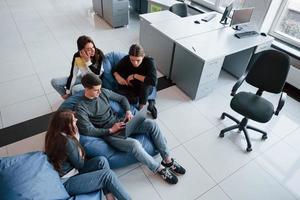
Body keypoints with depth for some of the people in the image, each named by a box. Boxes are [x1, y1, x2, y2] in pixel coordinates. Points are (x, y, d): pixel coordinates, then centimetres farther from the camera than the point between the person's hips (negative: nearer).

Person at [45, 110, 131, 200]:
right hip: (67, 183, -9)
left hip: (69, 172, 9)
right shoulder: (67, 141, -27)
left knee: (101, 160, -6)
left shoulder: (54, 134, 0)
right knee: (108, 174, -17)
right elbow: (80, 164, -14)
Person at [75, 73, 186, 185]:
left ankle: (167, 160, -4)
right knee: (134, 144, -33)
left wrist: (128, 111, -3)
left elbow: (122, 98, 14)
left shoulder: (103, 92, 2)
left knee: (151, 124, -13)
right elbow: (88, 131, -17)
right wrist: (111, 130, -18)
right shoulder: (81, 108, -13)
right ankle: (160, 169, -9)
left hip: (120, 122, 6)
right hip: (108, 134, -6)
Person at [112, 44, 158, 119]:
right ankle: (149, 102, -9)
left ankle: (141, 106, -9)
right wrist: (117, 76, -22)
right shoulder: (125, 60, -15)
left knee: (146, 85, -37)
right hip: (130, 88, 3)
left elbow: (154, 81, -35)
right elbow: (115, 70, 2)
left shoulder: (149, 61, -23)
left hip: (145, 89, -3)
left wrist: (135, 76, -31)